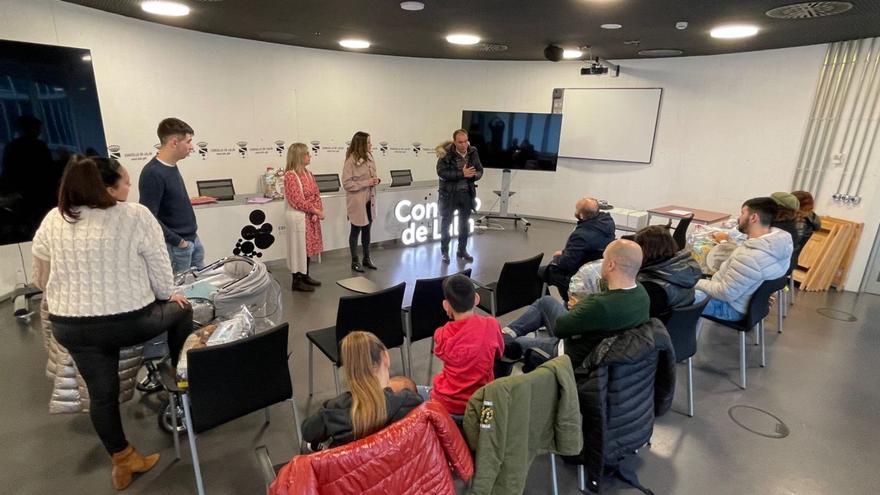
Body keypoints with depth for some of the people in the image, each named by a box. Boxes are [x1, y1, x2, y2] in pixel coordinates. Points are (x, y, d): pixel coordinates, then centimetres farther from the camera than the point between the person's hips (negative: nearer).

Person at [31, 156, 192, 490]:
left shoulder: (51, 221, 4)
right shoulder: (136, 216, -13)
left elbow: (43, 281, 12)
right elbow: (160, 273, -10)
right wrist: (168, 296, 10)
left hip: (69, 326, 5)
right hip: (130, 322, -5)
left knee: (101, 392, 19)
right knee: (181, 310, 24)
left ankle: (123, 462, 35)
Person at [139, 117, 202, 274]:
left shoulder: (172, 166, 6)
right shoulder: (152, 174, -21)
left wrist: (191, 237, 14)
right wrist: (178, 241, -16)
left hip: (193, 239, 8)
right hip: (176, 247, -8)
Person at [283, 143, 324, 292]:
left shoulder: (308, 174, 9)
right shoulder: (290, 176, -16)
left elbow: (316, 194, 8)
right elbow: (297, 201, -20)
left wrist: (318, 211, -9)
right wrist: (316, 211, -17)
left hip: (311, 217, 8)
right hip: (298, 217, -8)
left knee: (308, 246, 15)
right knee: (298, 247, 1)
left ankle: (305, 276, 28)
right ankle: (296, 280, 11)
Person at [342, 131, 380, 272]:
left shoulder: (369, 157, 3)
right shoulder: (351, 160, -17)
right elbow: (347, 184, -18)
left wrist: (376, 180, -6)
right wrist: (366, 183, -21)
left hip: (369, 200, 6)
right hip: (357, 202, -6)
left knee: (367, 230, 16)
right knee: (356, 230, 8)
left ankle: (366, 259, 31)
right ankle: (355, 261, 21)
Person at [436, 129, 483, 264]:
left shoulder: (473, 152, -2)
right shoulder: (446, 153, -13)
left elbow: (480, 171, 4)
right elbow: (441, 172, -21)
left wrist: (473, 175, -20)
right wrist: (461, 174, -27)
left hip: (467, 193, 4)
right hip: (449, 193, -3)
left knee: (464, 222, 13)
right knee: (446, 222, 6)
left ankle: (462, 250, 28)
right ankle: (444, 251, 19)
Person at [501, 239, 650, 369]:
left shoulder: (602, 305, -40)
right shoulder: (640, 291, -14)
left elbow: (559, 328, -24)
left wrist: (578, 307, -6)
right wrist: (581, 307, -7)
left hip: (573, 357, -8)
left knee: (510, 344, 8)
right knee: (545, 302, 18)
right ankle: (506, 333, 22)